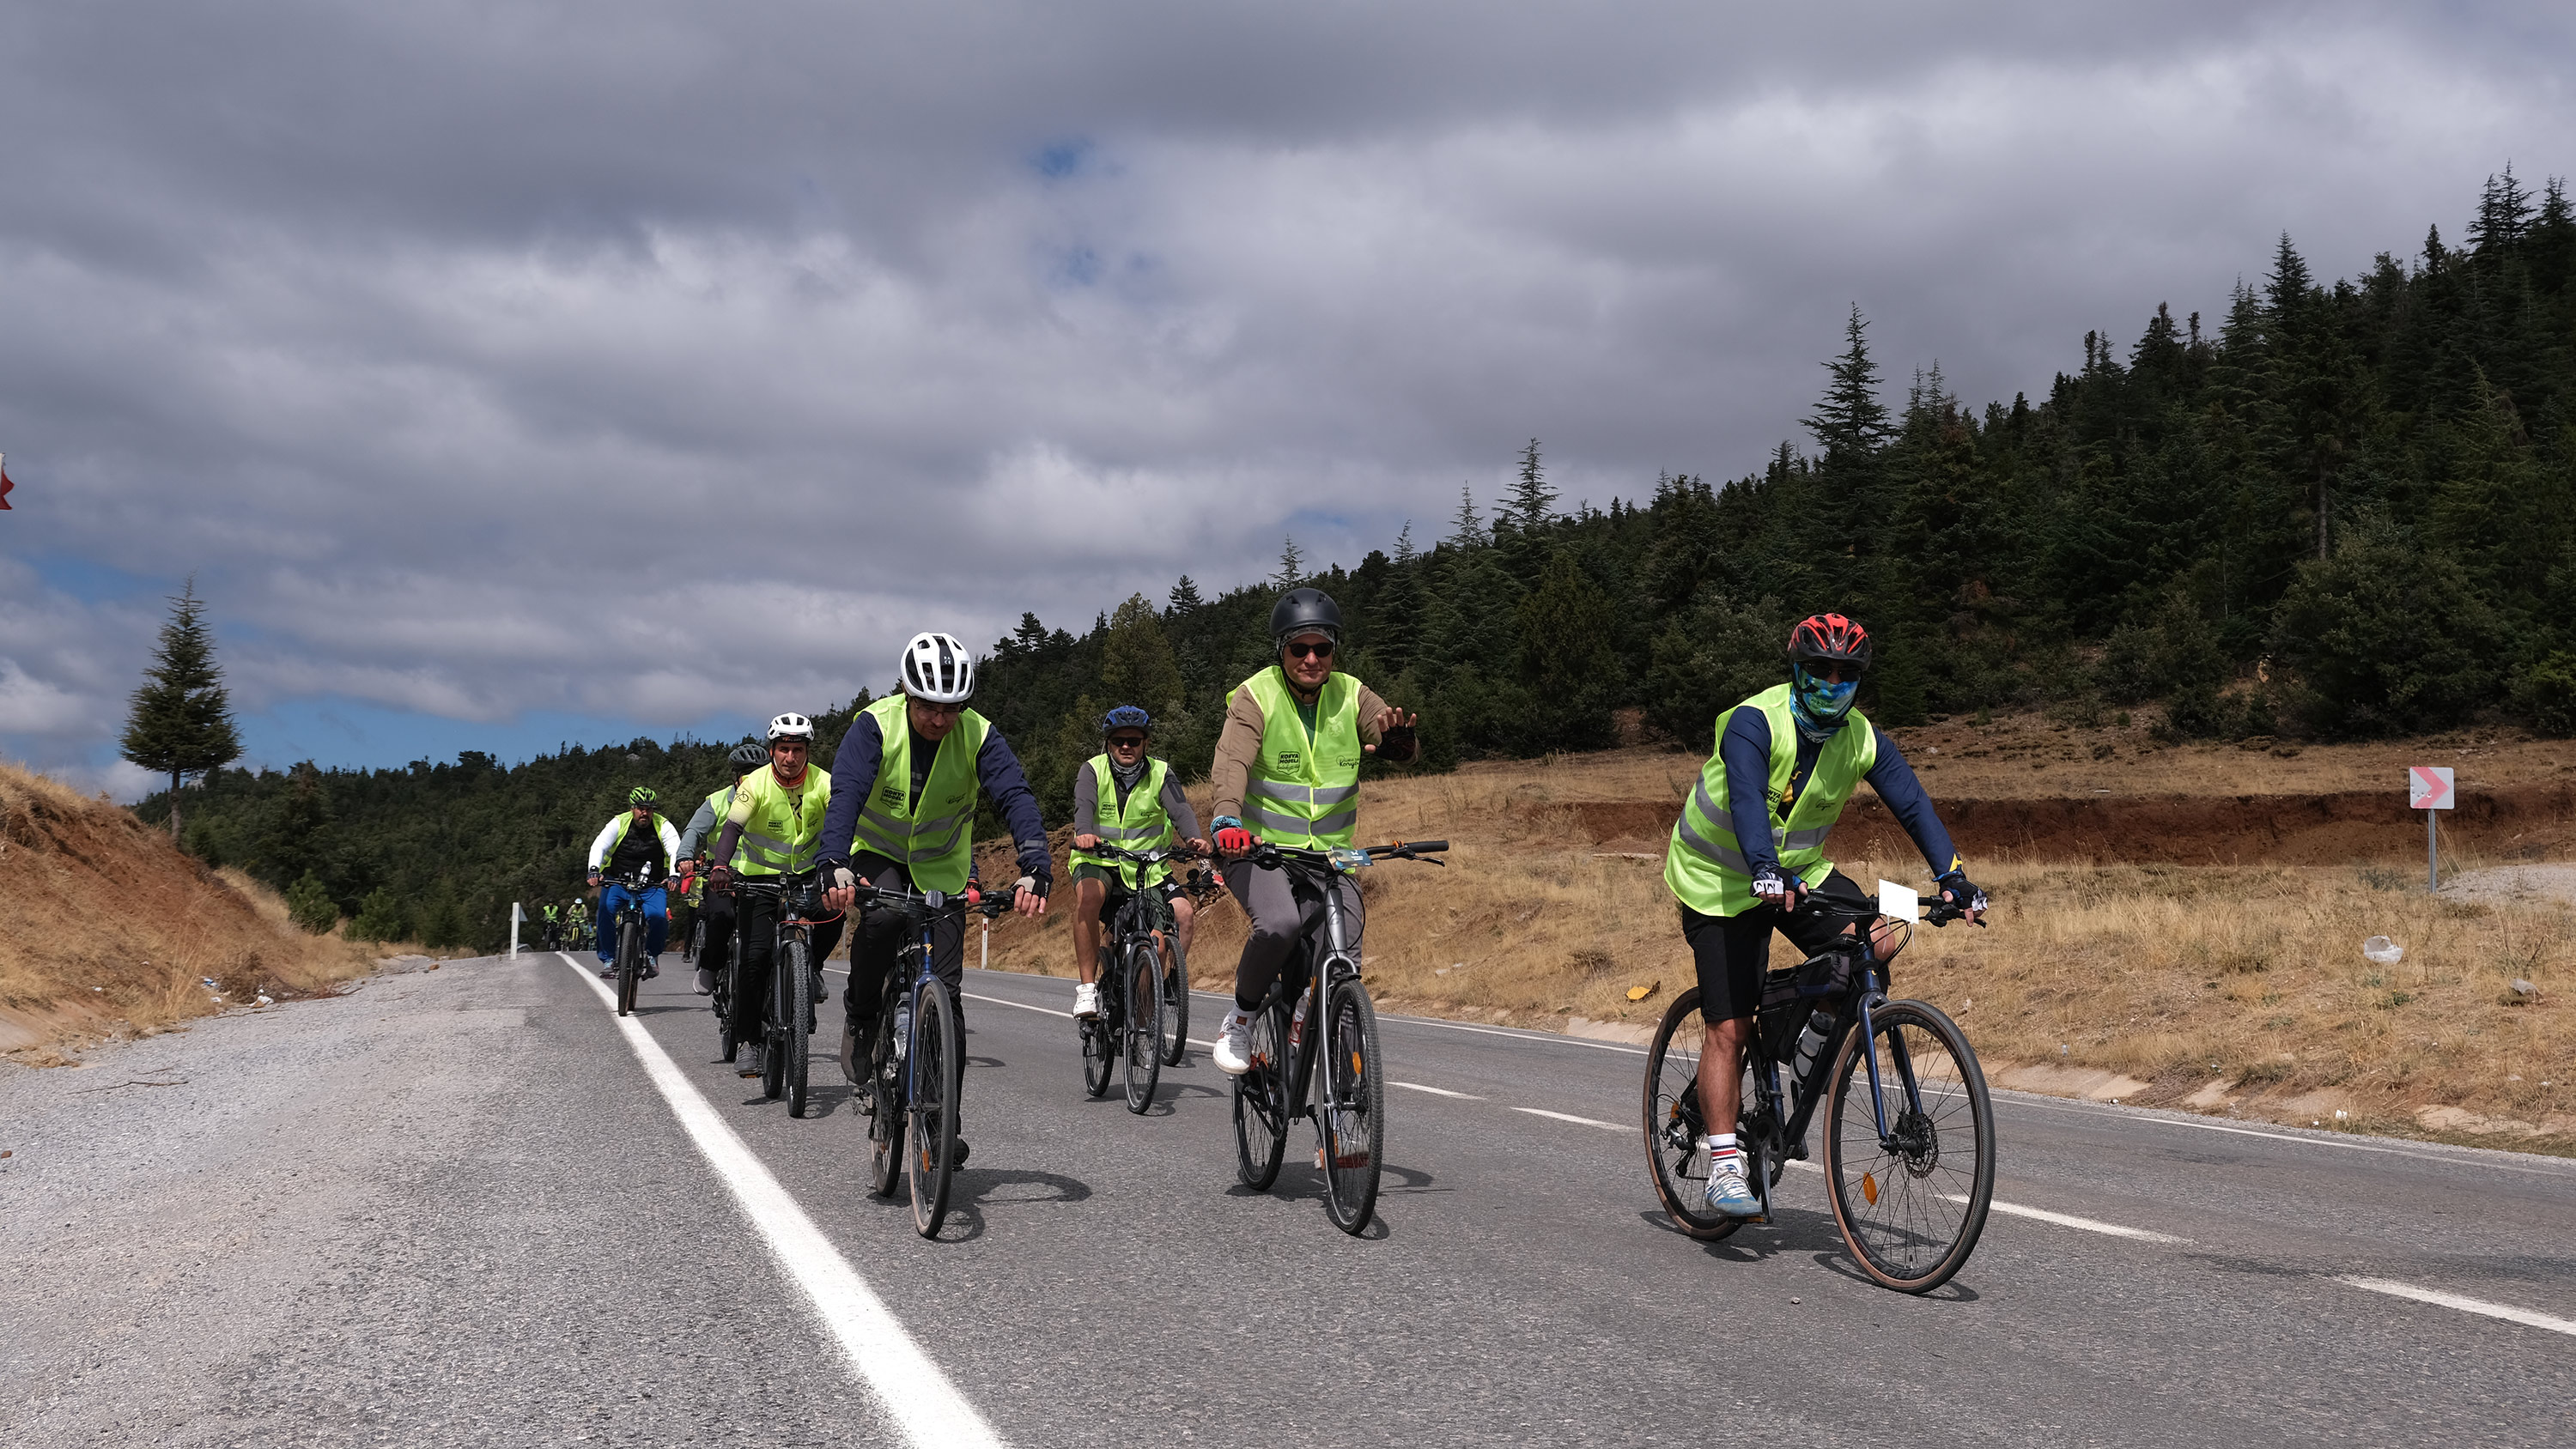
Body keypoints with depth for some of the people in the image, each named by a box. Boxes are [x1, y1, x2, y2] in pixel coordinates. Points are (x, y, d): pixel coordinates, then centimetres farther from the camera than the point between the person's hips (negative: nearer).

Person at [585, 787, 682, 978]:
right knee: (606, 907, -29)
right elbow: (599, 846, -15)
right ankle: (608, 959, -15)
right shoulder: (619, 823, -4)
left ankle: (651, 955, 2)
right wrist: (594, 870, -35)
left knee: (658, 916, -27)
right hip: (619, 883, 0)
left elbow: (676, 850, -17)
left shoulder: (663, 826, -4)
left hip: (652, 886, 0)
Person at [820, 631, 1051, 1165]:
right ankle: (861, 1021, -10)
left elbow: (1015, 798, -29)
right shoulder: (874, 726, -22)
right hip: (877, 854, -1)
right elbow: (846, 795, -34)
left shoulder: (979, 736, -18)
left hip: (942, 866, 2)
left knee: (944, 990, -7)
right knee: (882, 917, -36)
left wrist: (1034, 871, -47)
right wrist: (837, 867, -51)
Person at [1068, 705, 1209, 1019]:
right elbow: (1084, 805, -23)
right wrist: (1084, 834, -46)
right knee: (1088, 893, -35)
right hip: (1100, 863, -2)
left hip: (1149, 868, 2)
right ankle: (1087, 987, -27)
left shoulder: (1161, 774, -1)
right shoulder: (1092, 771, -3)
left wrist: (1194, 839, -40)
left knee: (1182, 910, -23)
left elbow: (1180, 810, -17)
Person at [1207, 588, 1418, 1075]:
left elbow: (1403, 752, -10)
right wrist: (1227, 820, -45)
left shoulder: (1351, 695, 0)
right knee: (1280, 923, -32)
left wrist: (1399, 737, -36)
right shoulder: (1255, 696, -10)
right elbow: (1232, 762, -25)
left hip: (1329, 854, 3)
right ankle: (1240, 1018, -6)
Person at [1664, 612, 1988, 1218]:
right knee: (1728, 1028, -9)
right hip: (1721, 882, -5)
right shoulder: (1754, 722, -24)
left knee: (1879, 939, -20)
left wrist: (1953, 877, -25)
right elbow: (1746, 800, -38)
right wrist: (1767, 873, -54)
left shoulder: (1863, 739, -8)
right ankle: (1724, 1168, -3)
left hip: (1800, 872, 5)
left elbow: (1913, 804, -11)